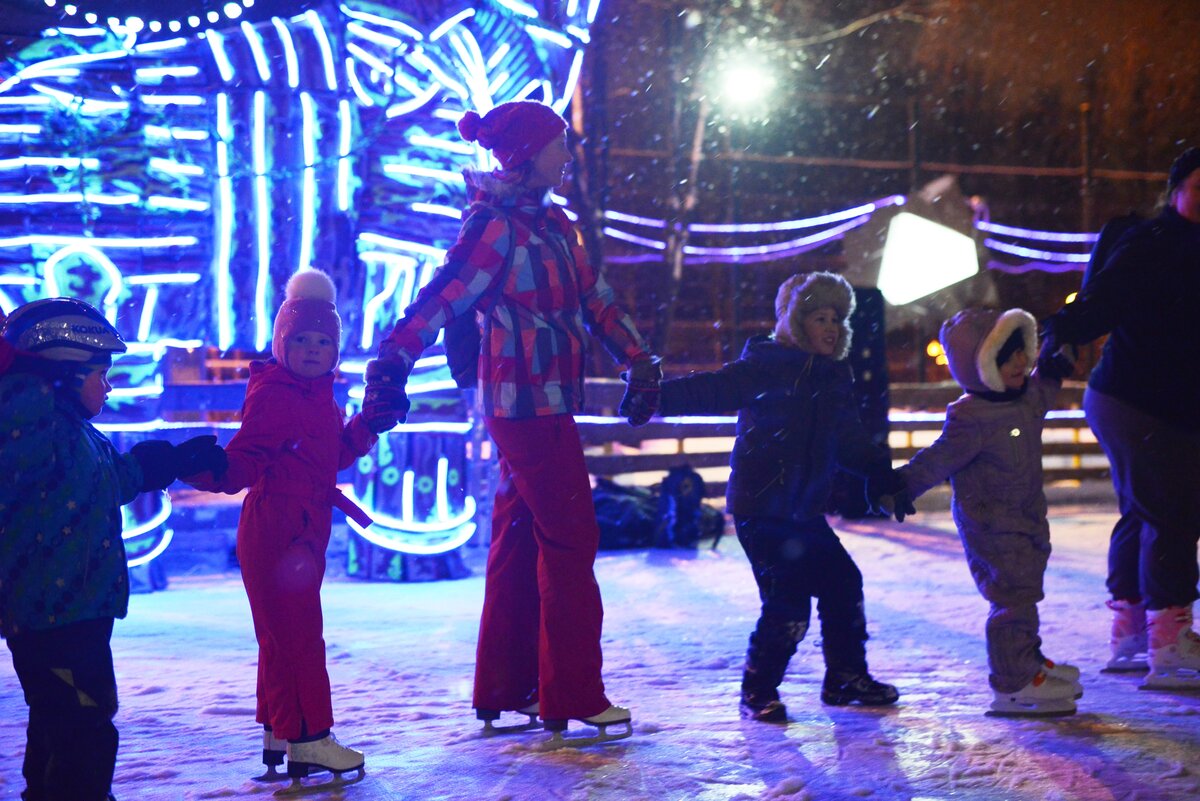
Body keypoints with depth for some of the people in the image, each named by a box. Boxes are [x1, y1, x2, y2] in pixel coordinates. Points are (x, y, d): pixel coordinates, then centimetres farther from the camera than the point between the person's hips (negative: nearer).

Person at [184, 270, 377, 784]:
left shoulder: (321, 398, 15)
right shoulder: (271, 394, -13)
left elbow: (336, 455, 21)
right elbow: (246, 459, -20)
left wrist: (369, 425, 10)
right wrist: (211, 470, -39)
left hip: (306, 529, 10)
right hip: (274, 526, -10)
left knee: (284, 634, 16)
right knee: (296, 634, -8)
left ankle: (279, 732, 25)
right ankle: (307, 739, -4)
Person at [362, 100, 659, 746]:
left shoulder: (552, 224, 12)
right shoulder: (495, 228, -14)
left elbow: (595, 298, 18)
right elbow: (438, 302, -21)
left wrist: (639, 364, 20)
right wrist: (390, 370, -28)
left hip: (547, 403, 9)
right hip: (526, 404, -9)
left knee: (520, 542, 12)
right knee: (570, 540, -5)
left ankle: (504, 691, 21)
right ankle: (573, 698, 2)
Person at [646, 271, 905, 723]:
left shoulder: (834, 379, 14)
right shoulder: (767, 366, -9)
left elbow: (851, 444, 22)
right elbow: (715, 390, -18)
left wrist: (883, 478, 17)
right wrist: (659, 395, -30)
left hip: (804, 512, 8)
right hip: (761, 509, -8)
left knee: (843, 584, 12)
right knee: (789, 604, -11)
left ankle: (845, 677, 29)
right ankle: (758, 693, 7)